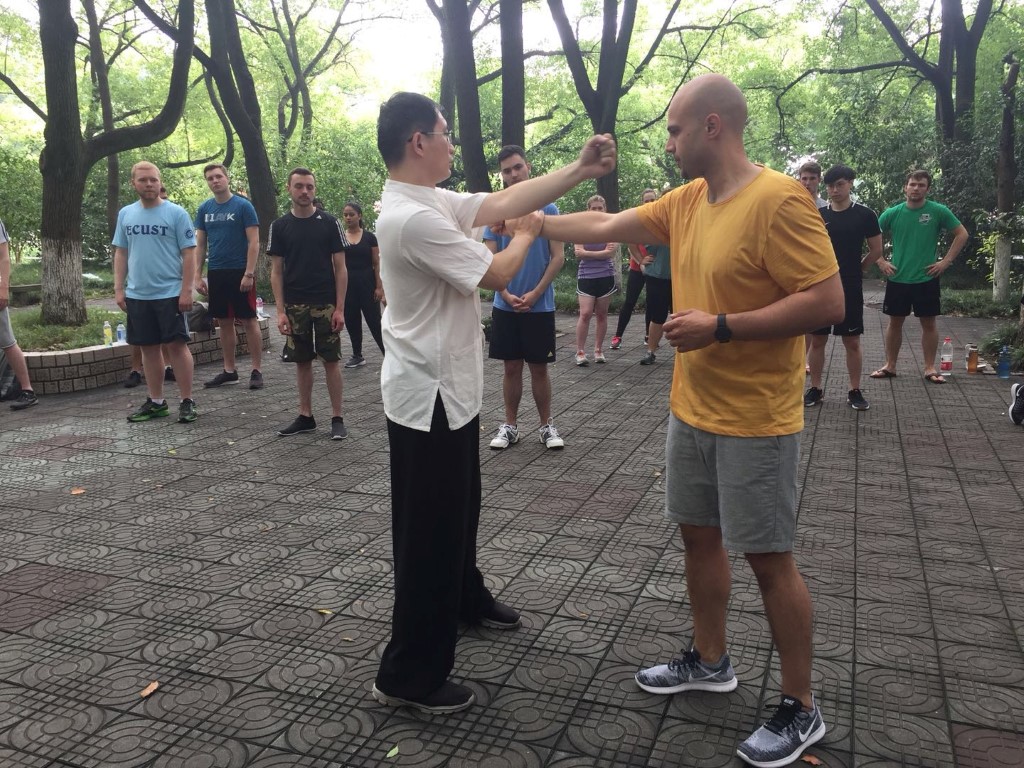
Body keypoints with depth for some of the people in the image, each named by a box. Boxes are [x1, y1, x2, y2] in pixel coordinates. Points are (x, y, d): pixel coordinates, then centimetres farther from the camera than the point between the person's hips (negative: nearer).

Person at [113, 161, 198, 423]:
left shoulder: (176, 213, -5)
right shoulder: (125, 214, 9)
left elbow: (189, 253, -7)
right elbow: (120, 253, 13)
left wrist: (186, 290, -13)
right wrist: (118, 288, 6)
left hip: (170, 293, -5)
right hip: (137, 294, 5)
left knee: (176, 344, -3)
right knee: (148, 347, 10)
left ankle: (187, 401, 5)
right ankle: (156, 402, 20)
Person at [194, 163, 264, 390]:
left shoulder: (243, 206, -5)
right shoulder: (204, 209, 9)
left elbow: (254, 242, -9)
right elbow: (200, 244, 12)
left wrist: (249, 274, -16)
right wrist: (197, 275, 4)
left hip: (240, 272, -5)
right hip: (216, 273, 5)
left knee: (249, 320, -1)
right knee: (224, 322, 10)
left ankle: (257, 370, 5)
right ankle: (229, 371, 18)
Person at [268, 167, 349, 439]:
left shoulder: (329, 223, -1)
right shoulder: (279, 226, 4)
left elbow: (340, 268, -1)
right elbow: (276, 271, 5)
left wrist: (340, 308, -7)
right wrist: (280, 311, -3)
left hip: (325, 305, -2)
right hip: (295, 307, 2)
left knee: (331, 360, 0)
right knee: (301, 361, 8)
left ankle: (337, 418, 8)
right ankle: (305, 417, 19)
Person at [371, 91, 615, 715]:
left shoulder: (430, 203, 7)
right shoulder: (414, 218, -23)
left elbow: (502, 202, 8)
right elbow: (497, 274, -18)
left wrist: (580, 170, 4)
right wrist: (527, 235, 2)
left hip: (449, 387, 10)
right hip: (429, 396, -10)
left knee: (460, 508, 26)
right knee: (430, 529, -1)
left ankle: (466, 600, 48)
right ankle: (410, 675, 12)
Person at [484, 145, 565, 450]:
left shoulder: (548, 209, -2)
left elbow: (558, 257, -4)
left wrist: (535, 294, -11)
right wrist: (507, 295, -10)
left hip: (540, 306, -2)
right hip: (505, 306, 2)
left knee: (539, 368, 5)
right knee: (511, 367, 8)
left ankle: (547, 426, 18)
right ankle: (510, 426, 19)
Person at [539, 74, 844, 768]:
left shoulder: (779, 199, -19)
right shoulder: (687, 200, 6)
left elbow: (829, 301, -22)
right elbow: (603, 226, 13)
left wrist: (720, 327, -22)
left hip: (755, 422, -8)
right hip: (692, 412, 8)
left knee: (768, 558, 2)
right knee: (699, 536, 18)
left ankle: (802, 708, 21)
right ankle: (710, 661, 38)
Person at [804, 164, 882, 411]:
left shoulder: (864, 214, -1)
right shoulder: (818, 215, 5)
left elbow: (876, 251, 5)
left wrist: (854, 269, 9)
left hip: (850, 289, -2)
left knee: (852, 341, 4)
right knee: (817, 339, 5)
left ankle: (855, 391, 13)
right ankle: (815, 389, 15)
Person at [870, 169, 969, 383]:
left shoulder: (939, 211, -5)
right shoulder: (892, 213, -1)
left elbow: (962, 234, 1)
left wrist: (946, 261, -5)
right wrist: (881, 262, 0)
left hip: (927, 279, -1)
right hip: (897, 278, 1)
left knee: (929, 323, 5)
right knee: (895, 322, 9)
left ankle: (930, 368, 14)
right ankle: (890, 366, 19)